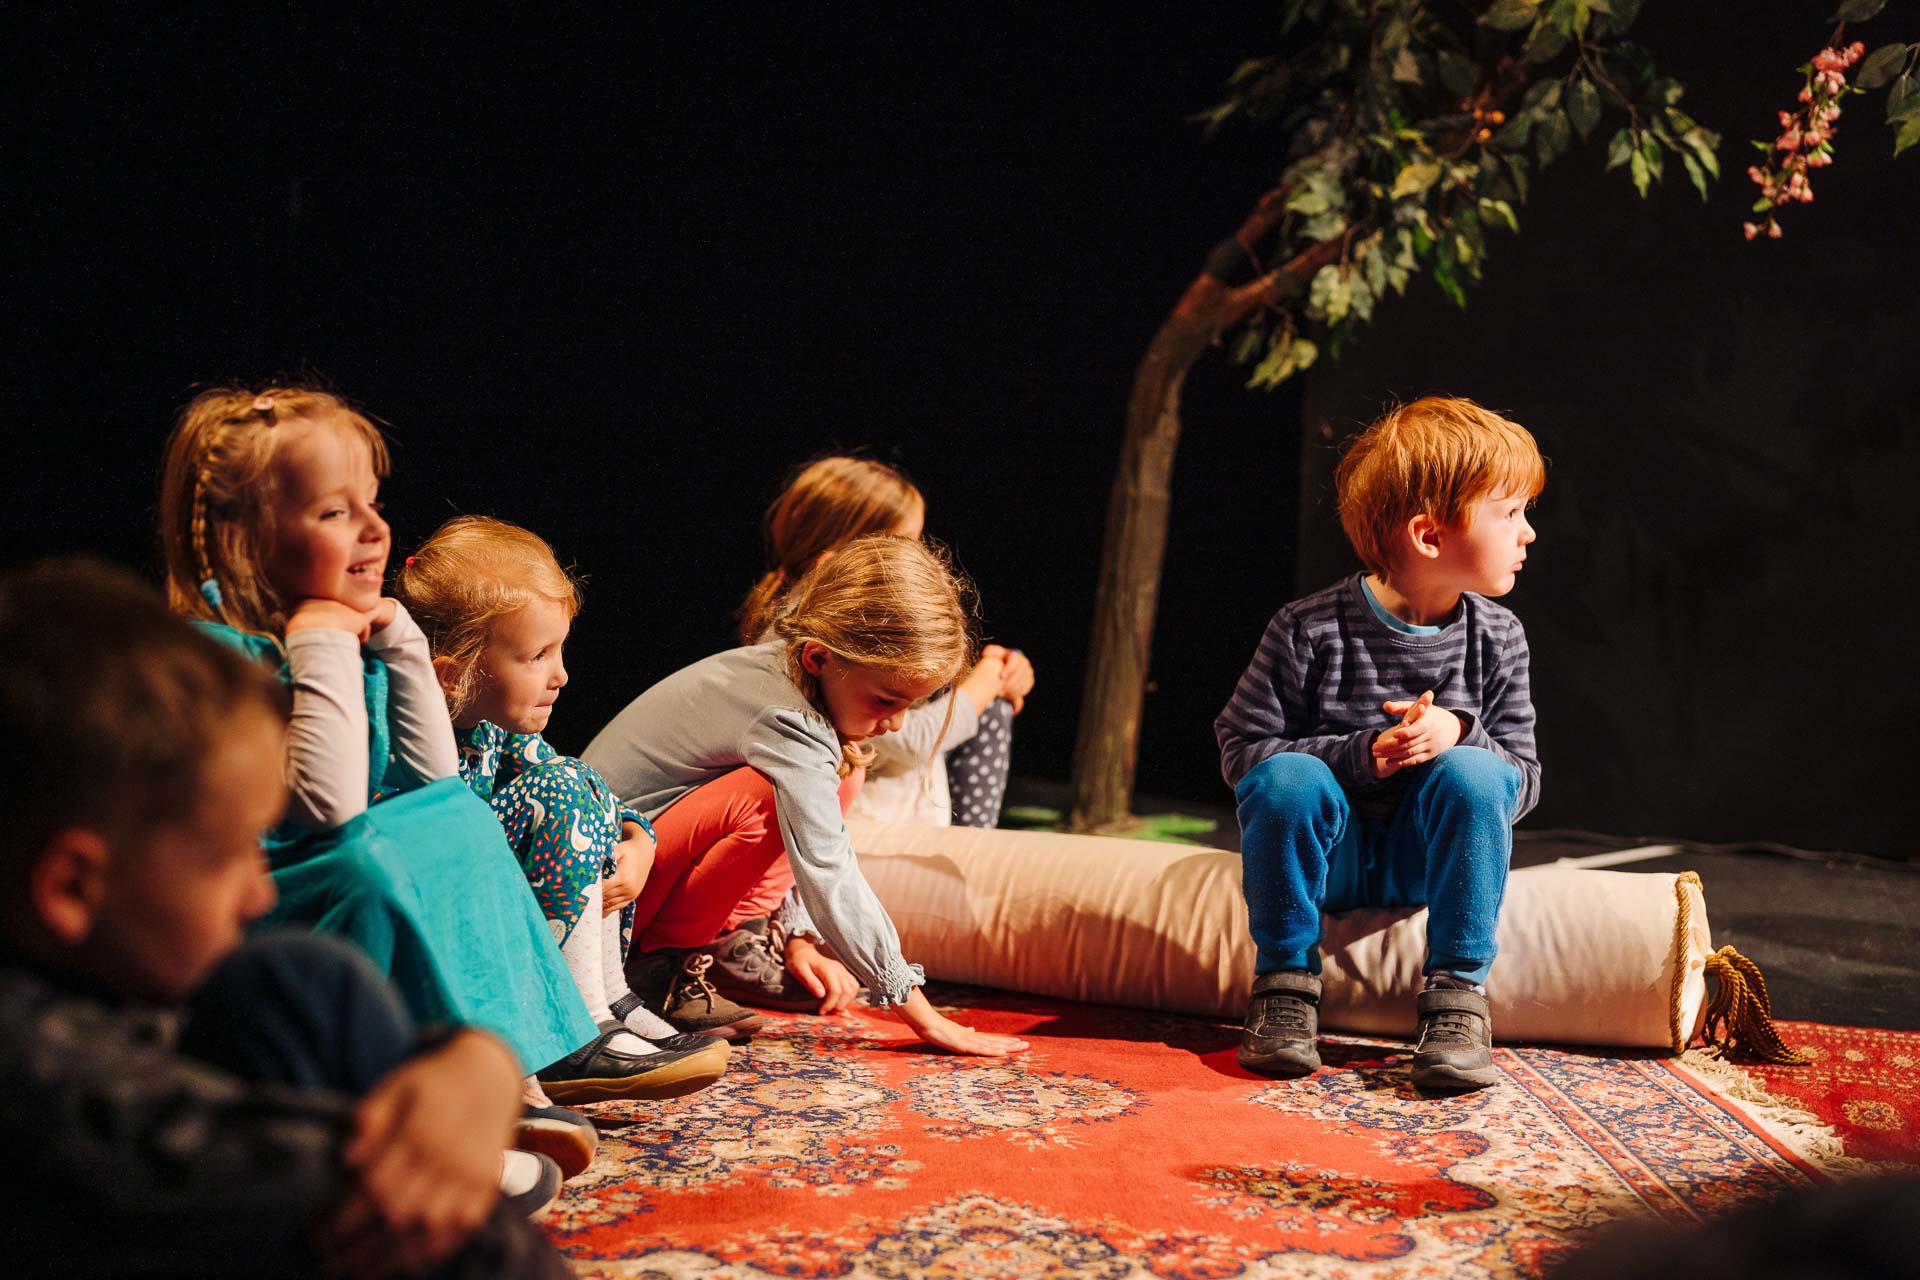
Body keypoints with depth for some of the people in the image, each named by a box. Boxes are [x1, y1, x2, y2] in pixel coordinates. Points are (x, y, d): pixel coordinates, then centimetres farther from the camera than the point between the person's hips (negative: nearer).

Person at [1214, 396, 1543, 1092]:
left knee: (1472, 773, -28)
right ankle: (1285, 982, -16)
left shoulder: (1497, 637, -2)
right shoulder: (1307, 631, -14)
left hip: (1427, 853, 2)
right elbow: (1242, 749, -12)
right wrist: (1359, 755, -25)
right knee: (1285, 779, -33)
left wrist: (1459, 731, -23)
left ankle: (1457, 995, -20)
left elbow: (1523, 779, -1)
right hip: (1327, 848, -2)